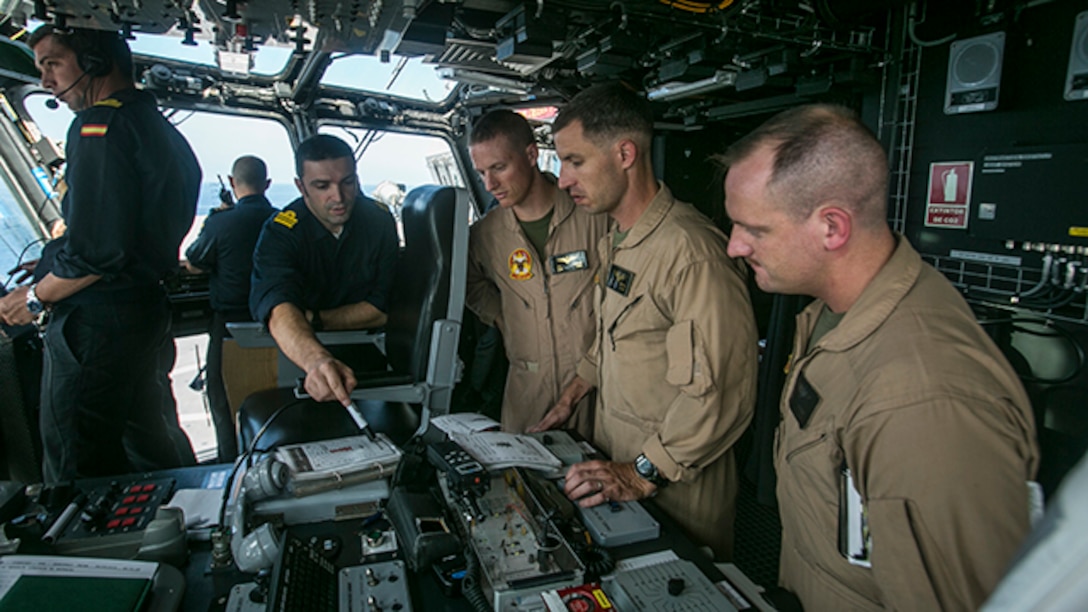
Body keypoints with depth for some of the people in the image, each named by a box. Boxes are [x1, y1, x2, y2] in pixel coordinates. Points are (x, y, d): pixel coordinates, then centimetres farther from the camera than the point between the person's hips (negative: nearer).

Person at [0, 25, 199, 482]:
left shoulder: (100, 125, -13)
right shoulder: (163, 131, 15)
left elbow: (95, 251, -22)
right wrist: (56, 265, 22)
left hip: (97, 321, -10)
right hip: (149, 311, 10)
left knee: (78, 473, -2)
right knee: (158, 455, 20)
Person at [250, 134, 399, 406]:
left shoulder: (379, 220, -6)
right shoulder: (280, 232, -14)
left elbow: (382, 309, -7)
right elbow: (279, 308, -32)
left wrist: (313, 319, -18)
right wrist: (315, 361, -53)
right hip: (294, 358, -1)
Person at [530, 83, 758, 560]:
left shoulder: (690, 250, -26)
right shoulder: (616, 242, 6)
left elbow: (719, 393, -28)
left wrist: (643, 475, -25)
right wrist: (575, 391, 15)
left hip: (674, 487, -8)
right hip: (616, 461, 8)